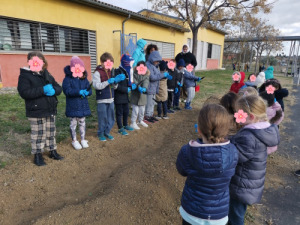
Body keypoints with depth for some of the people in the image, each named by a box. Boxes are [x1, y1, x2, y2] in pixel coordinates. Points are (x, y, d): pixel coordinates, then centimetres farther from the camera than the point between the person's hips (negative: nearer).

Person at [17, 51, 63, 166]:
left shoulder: (47, 75, 13)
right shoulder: (25, 75, -5)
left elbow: (59, 88, 10)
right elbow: (24, 92, -19)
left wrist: (53, 90, -14)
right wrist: (42, 90, -26)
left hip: (50, 110, 6)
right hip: (36, 112, -5)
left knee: (51, 132, 15)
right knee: (38, 135, 1)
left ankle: (53, 151, 30)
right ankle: (38, 155, 18)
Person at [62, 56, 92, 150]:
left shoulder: (84, 79, 6)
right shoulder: (67, 79, -9)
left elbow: (89, 89, 6)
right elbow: (67, 91, -19)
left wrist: (87, 92, -18)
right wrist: (78, 92, -30)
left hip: (83, 104, 4)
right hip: (72, 106, -4)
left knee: (82, 123, 15)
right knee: (73, 123, 7)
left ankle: (83, 140, 29)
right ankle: (74, 141, 24)